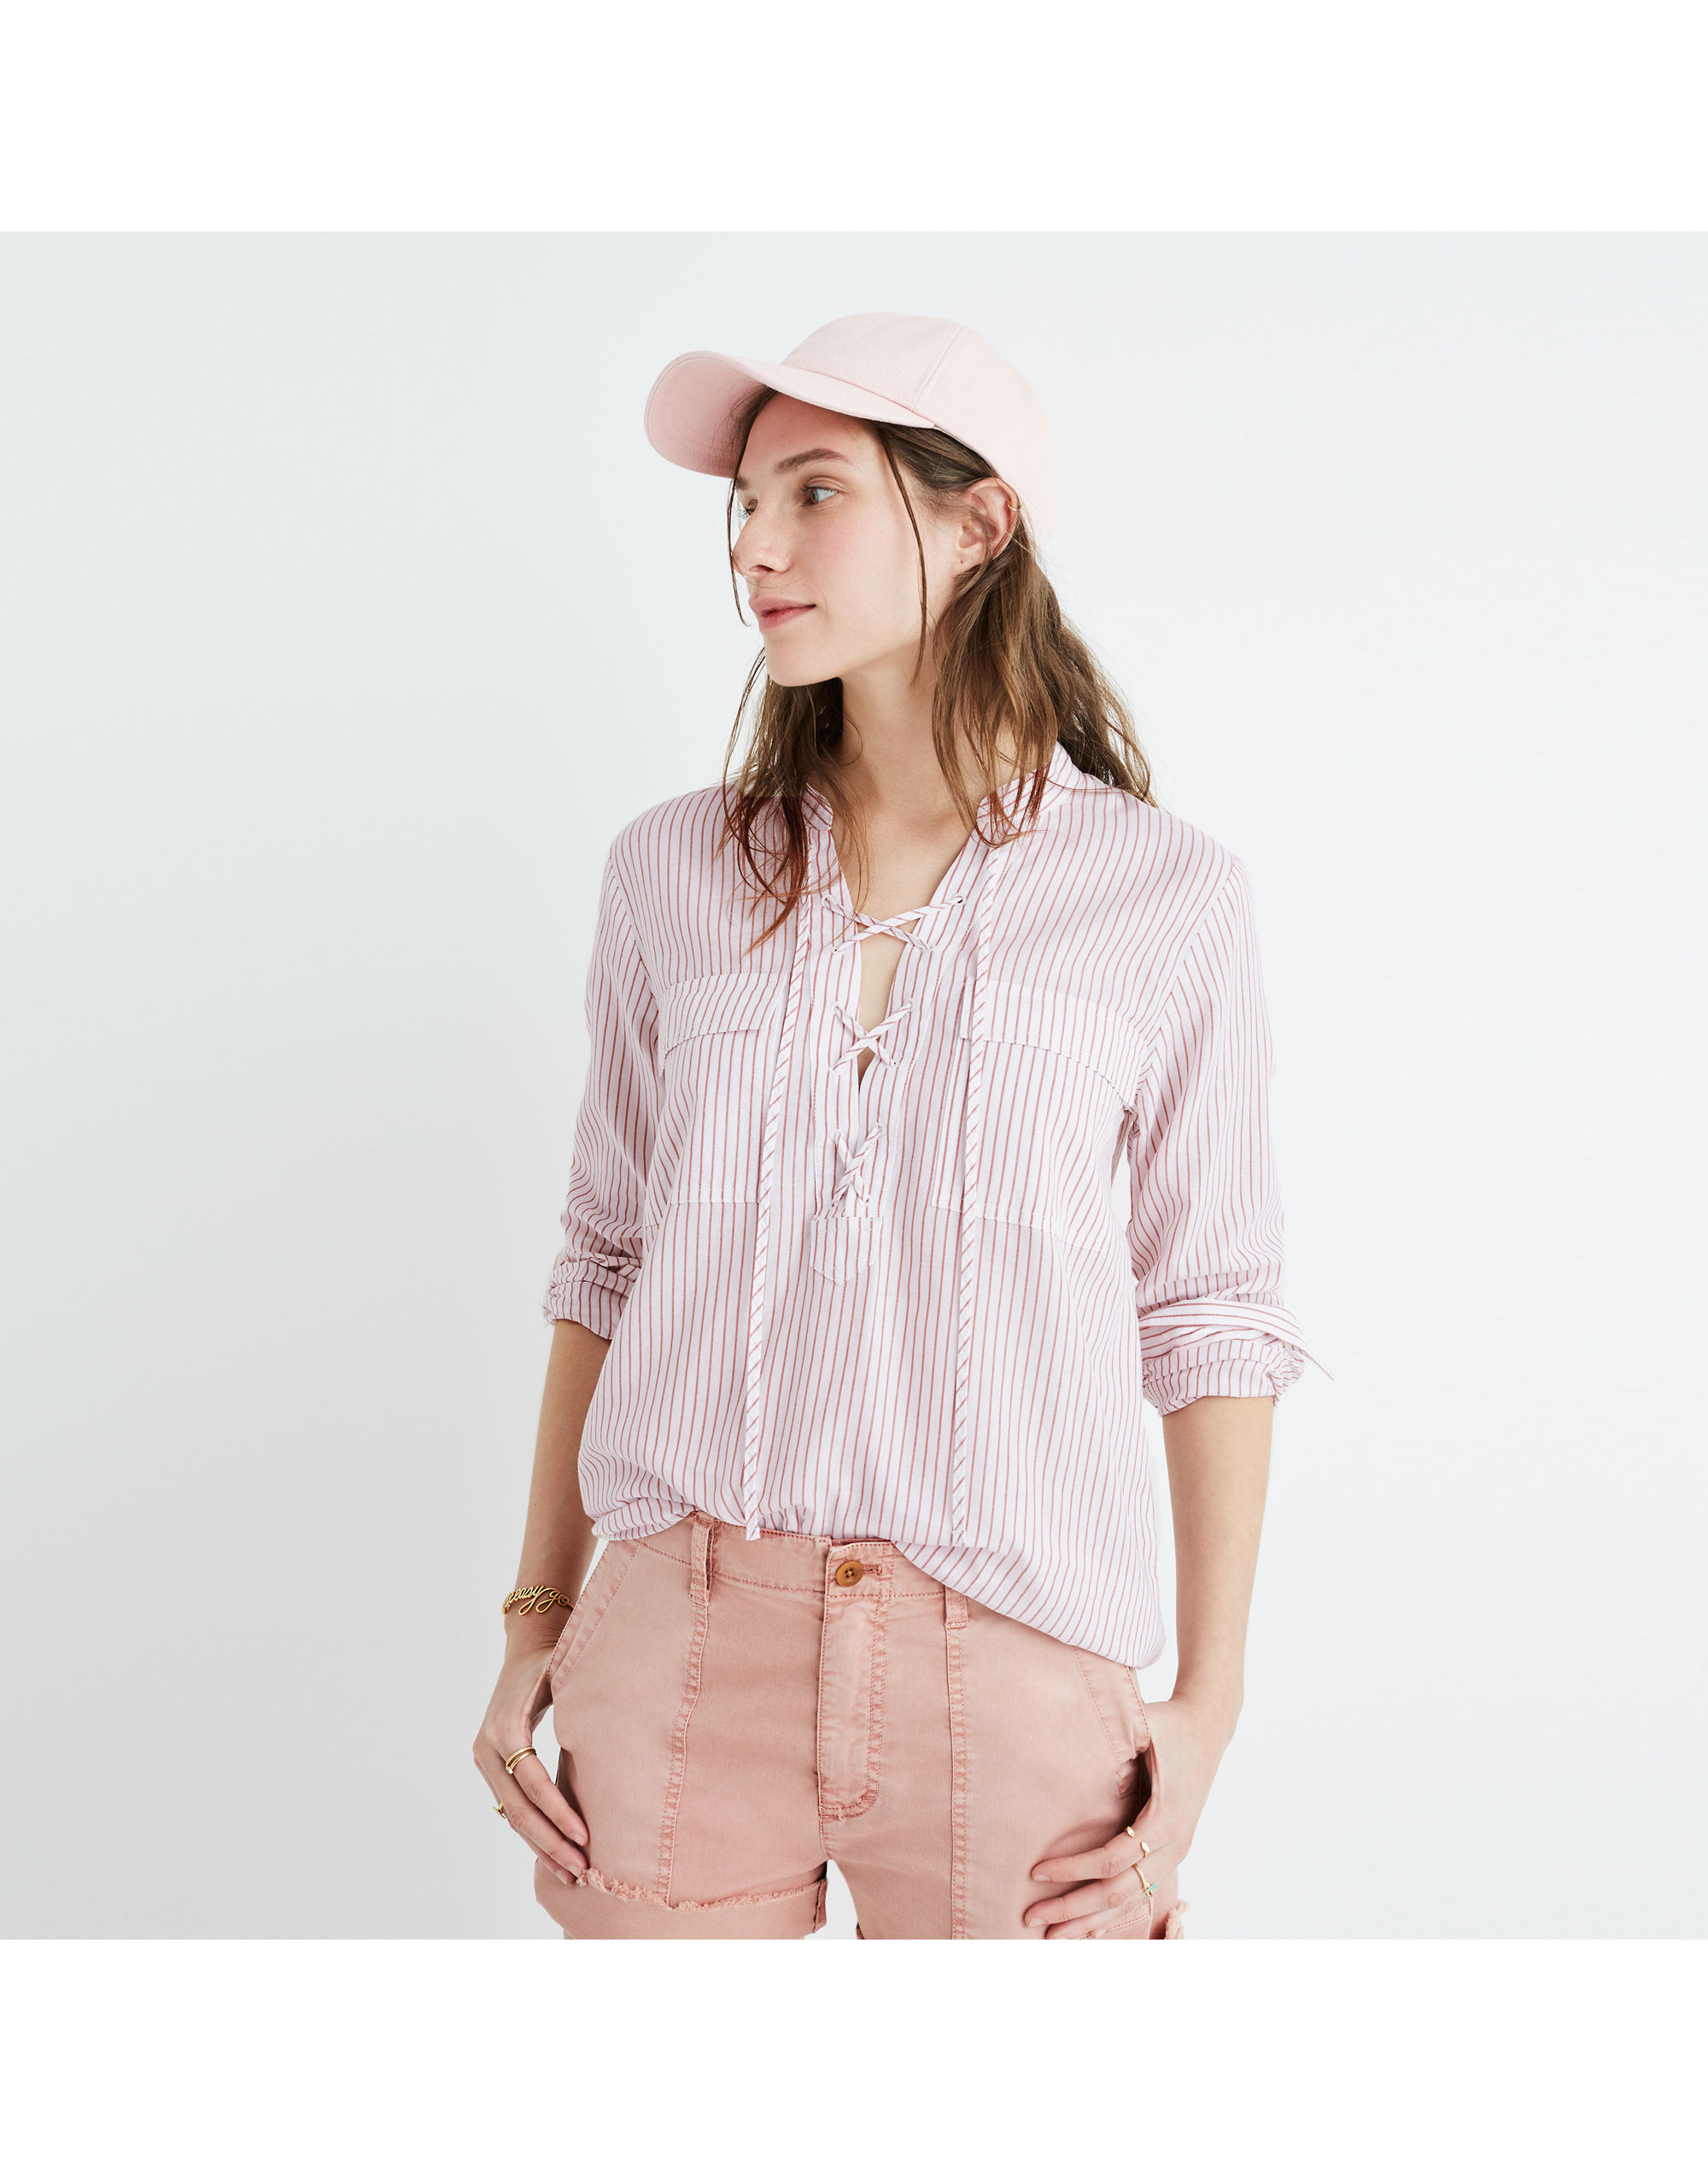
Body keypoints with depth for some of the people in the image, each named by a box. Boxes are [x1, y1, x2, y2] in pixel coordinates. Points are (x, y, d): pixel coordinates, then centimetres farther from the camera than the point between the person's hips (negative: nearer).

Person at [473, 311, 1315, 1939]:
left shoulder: (1168, 899, -1)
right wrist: (537, 1621, 8)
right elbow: (610, 1253, 11)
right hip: (682, 1640, 2)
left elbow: (1212, 1312, 3)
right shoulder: (674, 870, 5)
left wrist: (1207, 1706, 0)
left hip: (1014, 1668, -1)